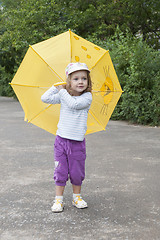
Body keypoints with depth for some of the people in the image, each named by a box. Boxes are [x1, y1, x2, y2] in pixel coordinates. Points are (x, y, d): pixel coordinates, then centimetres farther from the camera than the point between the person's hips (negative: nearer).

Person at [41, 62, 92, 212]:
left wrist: (62, 91, -11)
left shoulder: (87, 97, -6)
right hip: (61, 139, 2)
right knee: (60, 171, 5)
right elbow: (45, 98, 1)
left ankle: (77, 197, 28)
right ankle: (58, 199, 16)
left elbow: (74, 104, -23)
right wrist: (56, 87, 2)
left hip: (77, 142, -2)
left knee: (77, 172, 8)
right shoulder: (62, 96, 5)